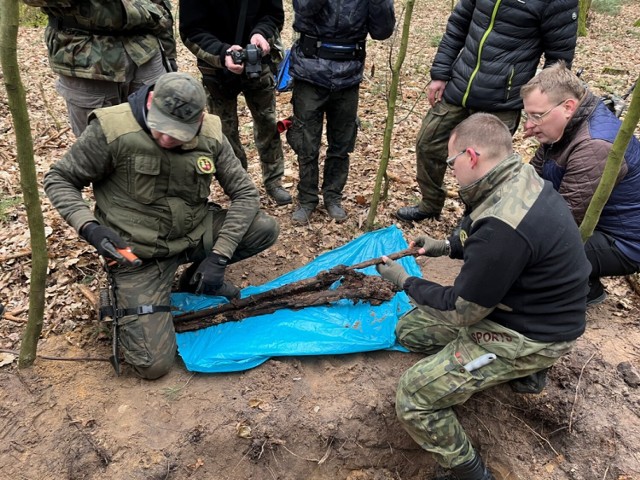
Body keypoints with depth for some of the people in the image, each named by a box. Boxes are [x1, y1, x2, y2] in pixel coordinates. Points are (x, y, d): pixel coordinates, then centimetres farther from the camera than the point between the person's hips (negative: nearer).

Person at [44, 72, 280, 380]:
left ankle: (197, 277, 11)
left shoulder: (211, 135, -9)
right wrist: (89, 227, -25)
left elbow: (245, 194, -6)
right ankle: (122, 297, 18)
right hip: (138, 251, -4)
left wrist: (219, 255, -17)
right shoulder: (111, 129, -20)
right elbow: (58, 179, -7)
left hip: (195, 234, 4)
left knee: (265, 229, -13)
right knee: (153, 364, -12)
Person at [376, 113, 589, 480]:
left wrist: (405, 281, -8)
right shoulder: (522, 178, -4)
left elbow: (460, 311, -22)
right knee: (409, 330, 14)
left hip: (532, 333, -9)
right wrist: (448, 247, 5)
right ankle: (521, 369, 17)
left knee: (414, 396, -15)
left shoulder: (503, 223, -33)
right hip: (527, 304, 10)